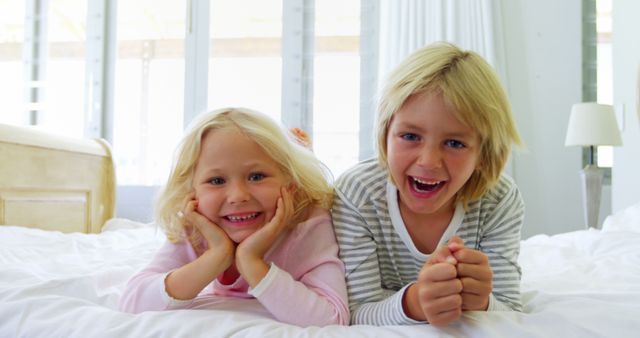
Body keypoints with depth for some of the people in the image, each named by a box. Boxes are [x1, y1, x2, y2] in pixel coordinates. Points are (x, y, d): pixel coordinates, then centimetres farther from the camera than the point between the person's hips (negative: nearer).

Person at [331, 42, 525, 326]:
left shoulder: (501, 201, -23)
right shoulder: (354, 194, -29)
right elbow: (358, 314, -28)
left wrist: (479, 303, -46)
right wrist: (412, 303, -50)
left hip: (468, 327, 1)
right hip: (387, 322, -1)